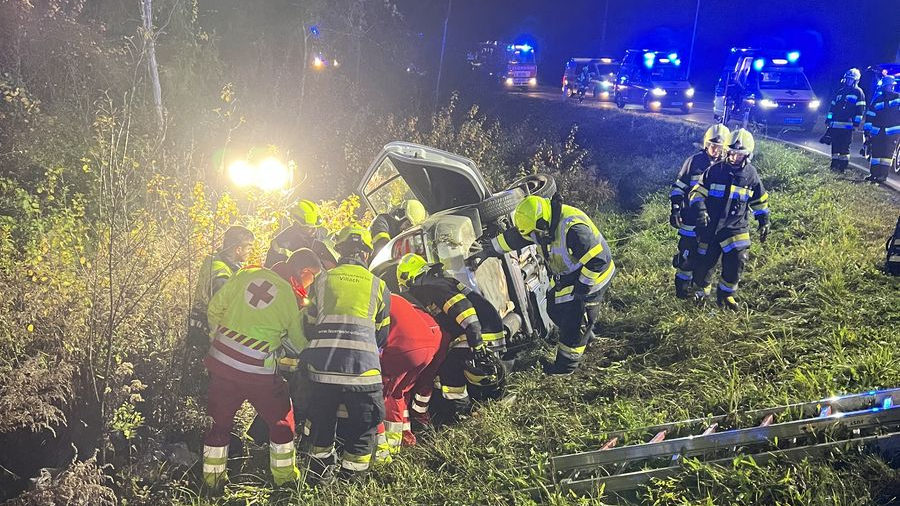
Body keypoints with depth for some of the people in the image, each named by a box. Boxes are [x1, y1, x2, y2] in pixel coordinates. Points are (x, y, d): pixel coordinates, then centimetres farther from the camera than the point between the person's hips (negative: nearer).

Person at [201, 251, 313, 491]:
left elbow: (215, 308, 8)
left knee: (221, 420, 19)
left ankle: (213, 476, 27)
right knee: (281, 420, 17)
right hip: (257, 371, -4)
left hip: (221, 361, 4)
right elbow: (300, 343, 4)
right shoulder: (292, 299, -7)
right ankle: (284, 475, 24)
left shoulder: (247, 274, 2)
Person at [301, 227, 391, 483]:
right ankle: (351, 477, 16)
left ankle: (318, 472, 32)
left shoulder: (321, 280, 11)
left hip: (321, 366, 3)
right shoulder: (378, 285, 7)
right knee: (363, 426, 12)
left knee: (321, 423, 21)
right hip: (362, 369, -3)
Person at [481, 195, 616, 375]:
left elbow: (597, 259, -34)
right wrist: (488, 250, 9)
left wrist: (583, 286, -24)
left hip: (591, 276, -9)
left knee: (574, 319, -2)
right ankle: (585, 337, 40)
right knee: (555, 309, 17)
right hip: (566, 277, 9)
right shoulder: (541, 223, -10)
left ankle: (566, 364, 16)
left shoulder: (573, 229, -38)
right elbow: (512, 237, 5)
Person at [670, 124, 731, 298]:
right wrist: (675, 209, -8)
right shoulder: (694, 161, -7)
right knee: (687, 254, -2)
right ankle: (682, 288, 11)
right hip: (691, 220, -4)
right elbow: (678, 186, -1)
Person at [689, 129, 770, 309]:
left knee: (736, 262, -13)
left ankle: (725, 294, 10)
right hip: (710, 226, 0)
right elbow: (697, 192, -2)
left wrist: (764, 223, 13)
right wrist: (700, 210, -20)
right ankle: (701, 292, 32)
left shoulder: (750, 175, 0)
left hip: (736, 228, 0)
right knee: (703, 262, 6)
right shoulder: (715, 171, -6)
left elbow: (760, 200, 13)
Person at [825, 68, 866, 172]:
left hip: (847, 125, -5)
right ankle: (834, 164, 13)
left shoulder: (858, 92, 1)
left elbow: (860, 109, -5)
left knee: (845, 147, -5)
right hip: (835, 124, 5)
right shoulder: (840, 91, 19)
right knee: (835, 145, 6)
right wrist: (828, 119, 16)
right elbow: (832, 106, 22)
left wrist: (856, 123, -12)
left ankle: (843, 166, -1)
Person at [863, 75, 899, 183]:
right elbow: (869, 116, 9)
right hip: (877, 132, 3)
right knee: (876, 153, 6)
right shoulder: (877, 99, 8)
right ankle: (873, 174, 14)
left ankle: (883, 175, -7)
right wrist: (867, 130, 5)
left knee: (887, 153, -7)